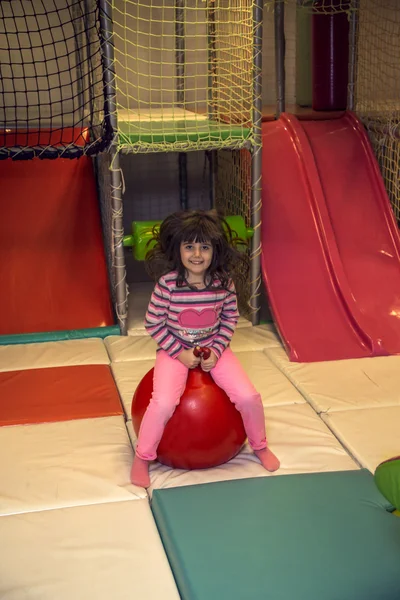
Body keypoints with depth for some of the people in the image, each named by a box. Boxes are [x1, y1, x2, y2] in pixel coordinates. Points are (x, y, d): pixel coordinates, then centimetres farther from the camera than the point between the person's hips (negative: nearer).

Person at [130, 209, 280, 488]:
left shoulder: (225, 282, -12)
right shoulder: (167, 283, -20)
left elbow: (230, 319, 2)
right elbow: (153, 323, -10)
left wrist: (216, 351, -10)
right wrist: (180, 352, -14)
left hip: (214, 349, 3)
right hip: (175, 351, -2)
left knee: (249, 397, -10)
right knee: (164, 403, -25)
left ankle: (260, 446, 21)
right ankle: (142, 458, 1)